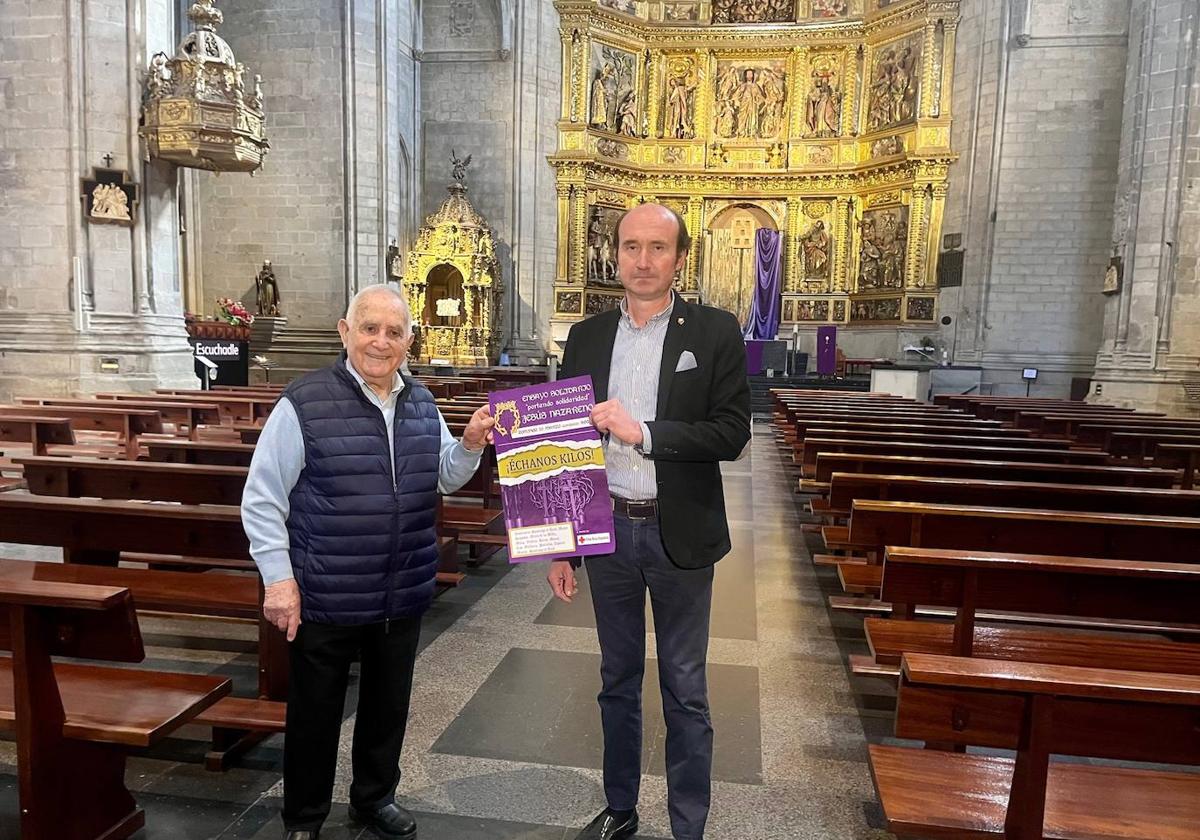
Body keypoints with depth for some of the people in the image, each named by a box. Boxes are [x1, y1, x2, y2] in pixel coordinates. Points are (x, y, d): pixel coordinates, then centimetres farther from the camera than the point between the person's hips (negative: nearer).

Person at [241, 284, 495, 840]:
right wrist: (278, 578, -14)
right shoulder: (304, 403, -13)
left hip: (402, 597, 5)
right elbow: (261, 499, -10)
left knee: (387, 705, 21)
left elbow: (444, 479, 14)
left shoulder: (422, 404, 5)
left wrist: (471, 445, -6)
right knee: (314, 713, 13)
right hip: (324, 600, -5)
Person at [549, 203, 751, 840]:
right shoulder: (587, 337, 4)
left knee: (684, 692, 10)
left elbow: (732, 433, -11)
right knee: (618, 681, 19)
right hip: (606, 530, 3)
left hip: (678, 536, -3)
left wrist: (643, 432, -22)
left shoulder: (715, 333, -5)